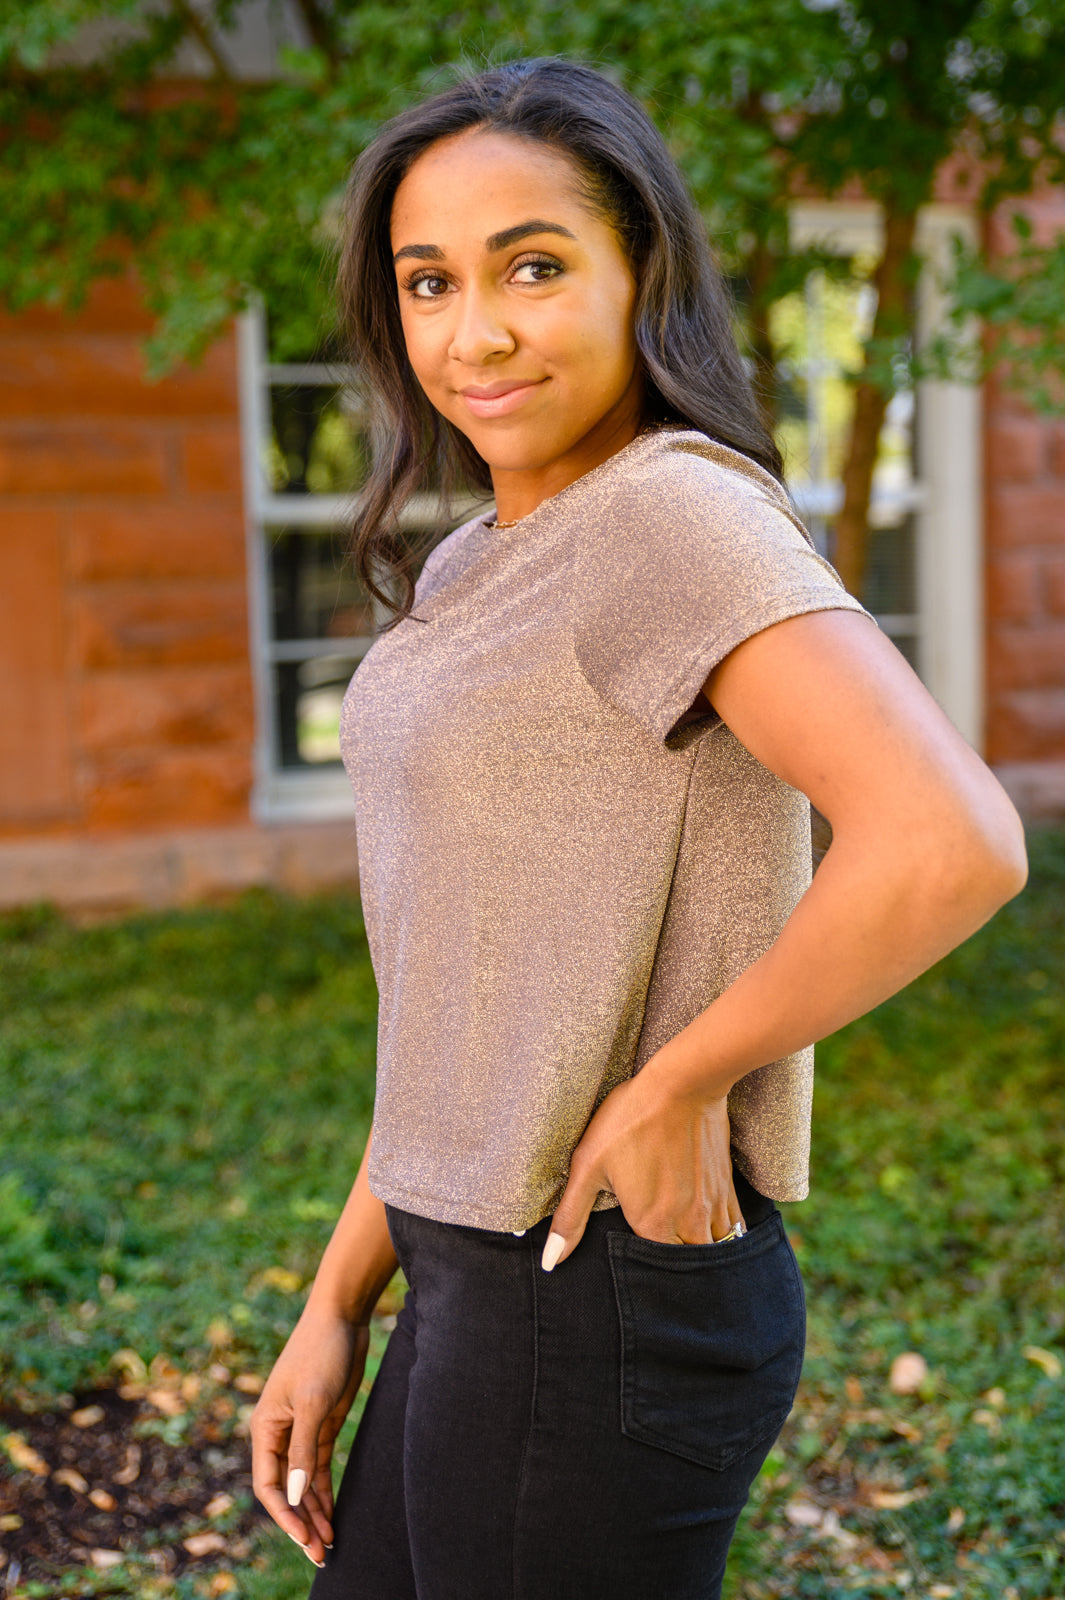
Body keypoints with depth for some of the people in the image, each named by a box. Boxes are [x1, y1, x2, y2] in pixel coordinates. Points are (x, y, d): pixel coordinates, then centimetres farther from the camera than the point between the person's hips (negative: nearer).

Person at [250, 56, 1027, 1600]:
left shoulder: (676, 514, -17)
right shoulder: (478, 569, 11)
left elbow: (953, 844, -32)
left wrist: (679, 1082, -20)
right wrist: (338, 1304, 13)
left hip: (601, 1301, -9)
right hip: (481, 1274, 9)